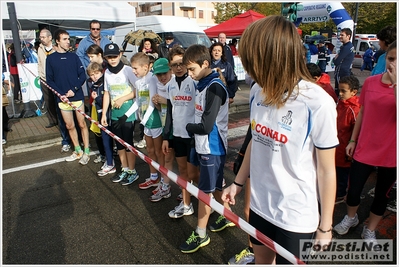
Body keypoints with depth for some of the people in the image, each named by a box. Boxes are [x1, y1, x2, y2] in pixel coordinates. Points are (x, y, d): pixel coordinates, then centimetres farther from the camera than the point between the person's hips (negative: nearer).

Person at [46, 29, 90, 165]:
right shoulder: (50, 58, 2)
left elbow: (82, 75, 1)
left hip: (77, 96, -1)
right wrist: (61, 94, -10)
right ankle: (78, 151, 24)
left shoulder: (73, 56, 3)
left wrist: (74, 89, -13)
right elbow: (49, 80, 2)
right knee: (70, 126, 9)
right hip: (62, 99, 1)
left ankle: (86, 152, 13)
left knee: (82, 124, 3)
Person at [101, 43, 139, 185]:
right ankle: (125, 169, 30)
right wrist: (104, 114, 9)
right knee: (118, 142, 14)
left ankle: (132, 171, 17)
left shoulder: (128, 70, -12)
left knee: (128, 142, 1)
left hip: (127, 112, -6)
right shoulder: (107, 72, 7)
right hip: (114, 113, 6)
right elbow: (107, 94, 11)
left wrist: (122, 99, -14)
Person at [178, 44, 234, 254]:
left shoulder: (214, 87, -20)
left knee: (204, 191, 3)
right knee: (215, 187, 21)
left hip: (212, 147, -9)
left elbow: (206, 126, -22)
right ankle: (228, 217, 42)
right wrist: (192, 128, -1)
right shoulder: (203, 83, 7)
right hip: (204, 145, 9)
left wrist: (189, 127, -7)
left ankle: (200, 234, 19)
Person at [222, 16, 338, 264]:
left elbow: (326, 170, -13)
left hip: (296, 214, -5)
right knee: (262, 258, 24)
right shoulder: (259, 91, -6)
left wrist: (325, 226, -4)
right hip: (259, 203, 5)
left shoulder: (318, 103, -23)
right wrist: (238, 182, 14)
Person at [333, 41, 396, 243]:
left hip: (390, 153, -1)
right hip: (364, 149, 2)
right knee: (353, 190, 8)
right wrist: (353, 140, 9)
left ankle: (370, 230, 38)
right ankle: (351, 218, 40)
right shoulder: (370, 82, -2)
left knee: (382, 194, 15)